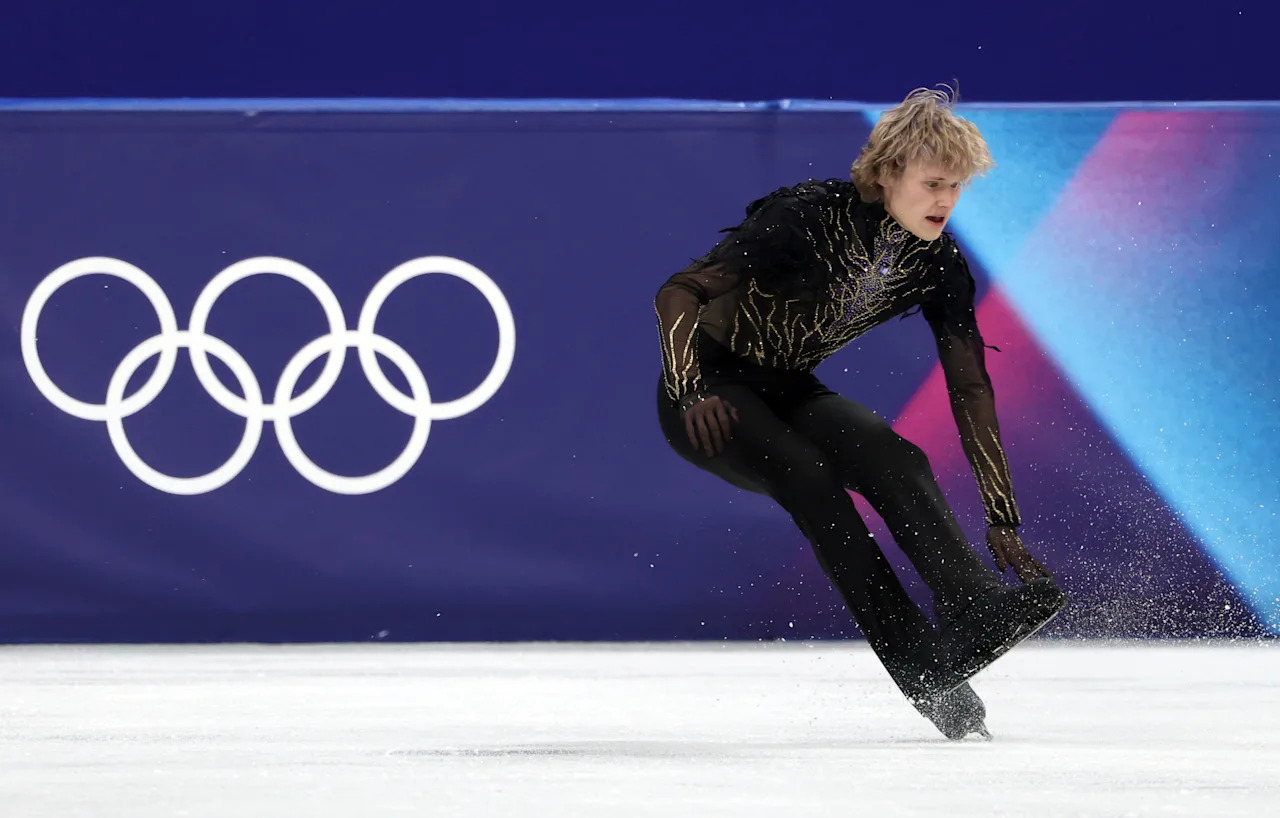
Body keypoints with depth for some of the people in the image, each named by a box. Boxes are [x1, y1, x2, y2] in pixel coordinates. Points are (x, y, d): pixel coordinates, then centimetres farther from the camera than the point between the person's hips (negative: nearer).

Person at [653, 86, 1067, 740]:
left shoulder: (938, 263, -7)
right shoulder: (810, 217, -24)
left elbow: (970, 388, -6)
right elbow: (677, 294, -25)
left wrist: (1002, 520, -10)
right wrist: (692, 393, -40)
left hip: (787, 392, 5)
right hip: (710, 393, -5)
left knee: (893, 458, -27)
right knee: (806, 474, -34)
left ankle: (975, 609, -42)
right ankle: (922, 668, -41)